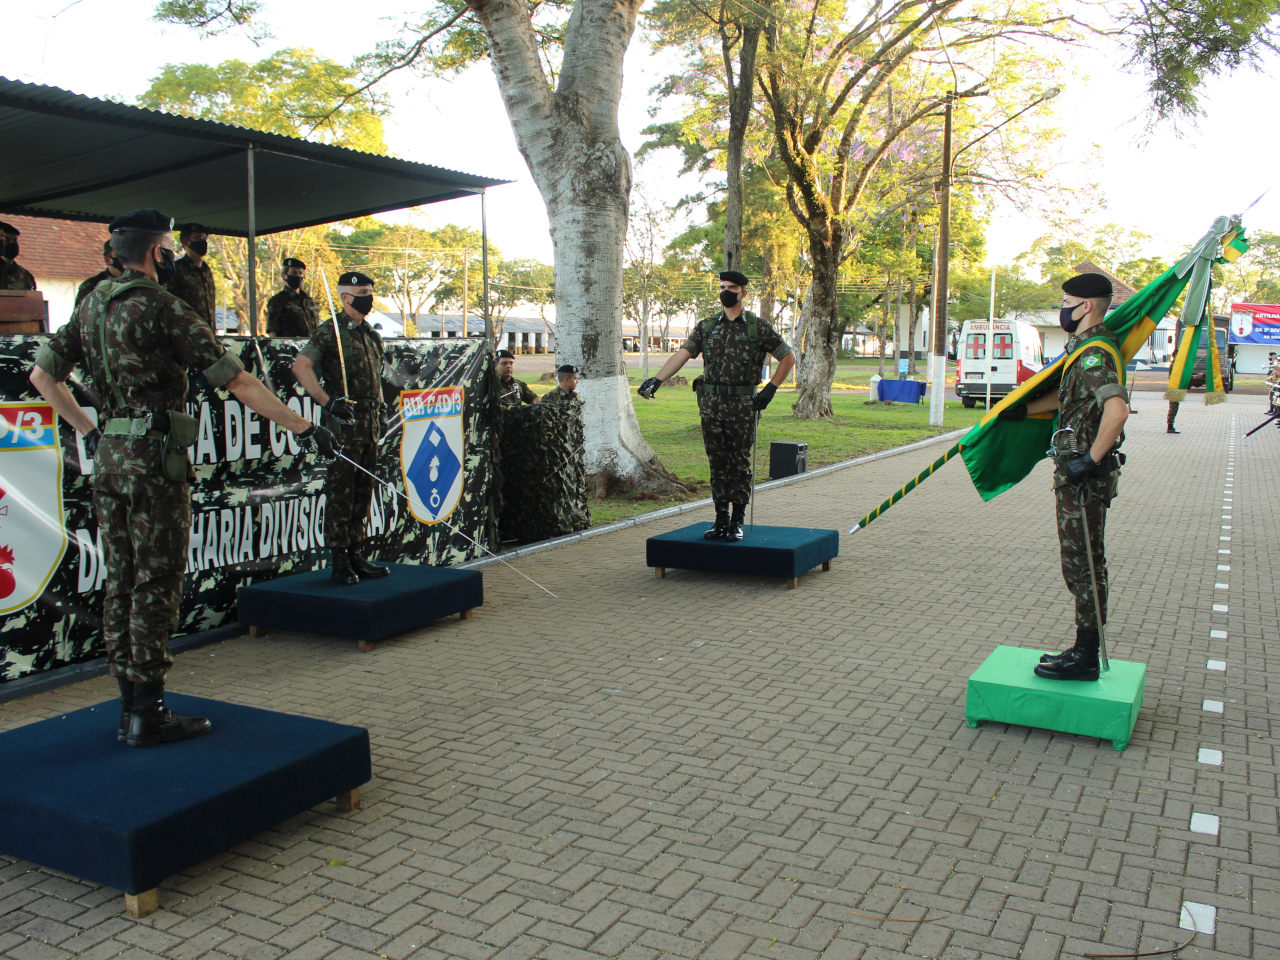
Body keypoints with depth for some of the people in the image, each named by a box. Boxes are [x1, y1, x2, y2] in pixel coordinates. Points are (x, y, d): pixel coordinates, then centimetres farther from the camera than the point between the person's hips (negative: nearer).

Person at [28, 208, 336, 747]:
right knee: (157, 582, -2)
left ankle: (130, 707, 20)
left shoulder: (92, 305, 12)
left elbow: (42, 375, 17)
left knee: (120, 580, 12)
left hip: (108, 458, 8)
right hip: (153, 459, -8)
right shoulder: (162, 308, -12)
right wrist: (303, 428, -12)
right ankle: (148, 716, 3)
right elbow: (238, 383, -15)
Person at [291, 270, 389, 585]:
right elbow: (301, 366, -20)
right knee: (340, 494, -3)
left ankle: (357, 556, 21)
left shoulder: (371, 334, 17)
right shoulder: (330, 331, -8)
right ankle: (340, 562, 2)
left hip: (370, 424, 8)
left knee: (363, 492, 12)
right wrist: (328, 402, -25)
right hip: (344, 424, -8)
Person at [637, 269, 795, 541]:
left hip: (743, 407, -3)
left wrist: (770, 389, -3)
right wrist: (656, 380, -12)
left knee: (740, 464, 1)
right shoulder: (706, 326, 10)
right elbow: (683, 354, 1)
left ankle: (738, 522, 10)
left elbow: (788, 357, 5)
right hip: (711, 405, 3)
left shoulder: (758, 327, 1)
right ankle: (721, 520, 16)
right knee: (718, 464, 8)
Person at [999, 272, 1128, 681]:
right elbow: (1068, 396, 31)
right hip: (1077, 473, 10)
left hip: (1085, 477, -10)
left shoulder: (1095, 352, -18)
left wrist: (1090, 461, -27)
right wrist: (1024, 410, 34)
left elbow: (1116, 410, -32)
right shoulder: (1085, 348, 14)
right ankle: (1084, 650, 24)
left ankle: (1085, 659, 6)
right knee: (1082, 564, 15)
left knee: (1082, 565, -3)